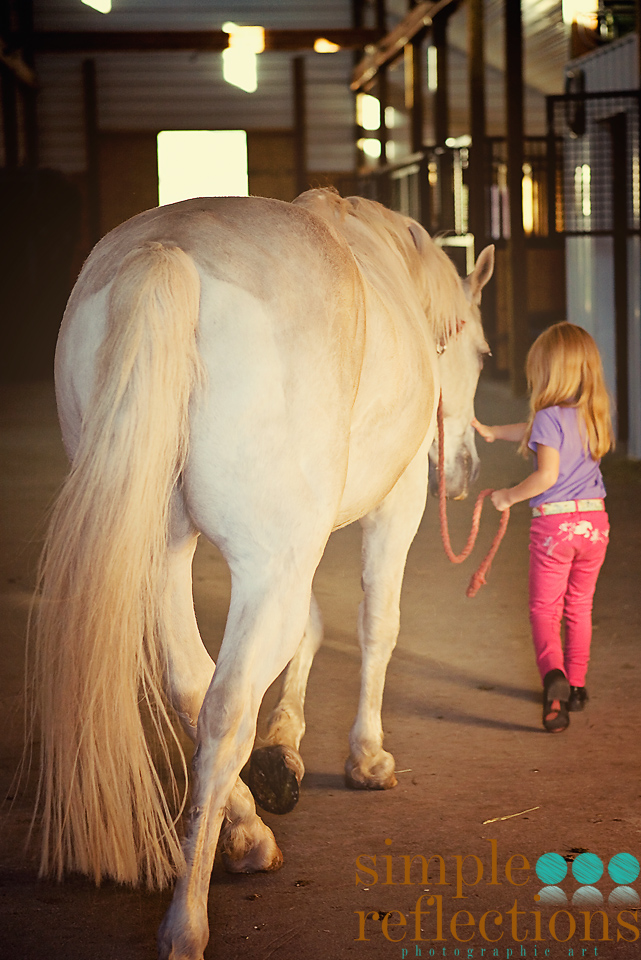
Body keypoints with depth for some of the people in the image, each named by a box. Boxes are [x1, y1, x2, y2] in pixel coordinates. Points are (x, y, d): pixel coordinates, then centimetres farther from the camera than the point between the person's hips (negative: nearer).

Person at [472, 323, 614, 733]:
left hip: (554, 522, -6)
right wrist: (492, 431, 29)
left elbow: (547, 474, -23)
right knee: (579, 607, 20)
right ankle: (576, 684, 27)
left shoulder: (549, 417, -14)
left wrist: (509, 496, -9)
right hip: (594, 519, 6)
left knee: (544, 609, 4)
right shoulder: (593, 415, 7)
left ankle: (553, 674, -20)